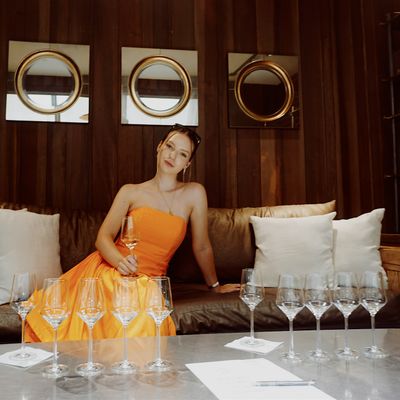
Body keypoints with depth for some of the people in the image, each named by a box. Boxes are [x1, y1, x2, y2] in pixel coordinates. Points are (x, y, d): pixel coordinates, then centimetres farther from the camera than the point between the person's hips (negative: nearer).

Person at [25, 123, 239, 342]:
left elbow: (202, 247, 13)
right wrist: (121, 261, -22)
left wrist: (214, 285, 22)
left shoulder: (194, 193, 3)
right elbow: (103, 237, -2)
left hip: (147, 283, 0)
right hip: (108, 272, 1)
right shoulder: (130, 192, 7)